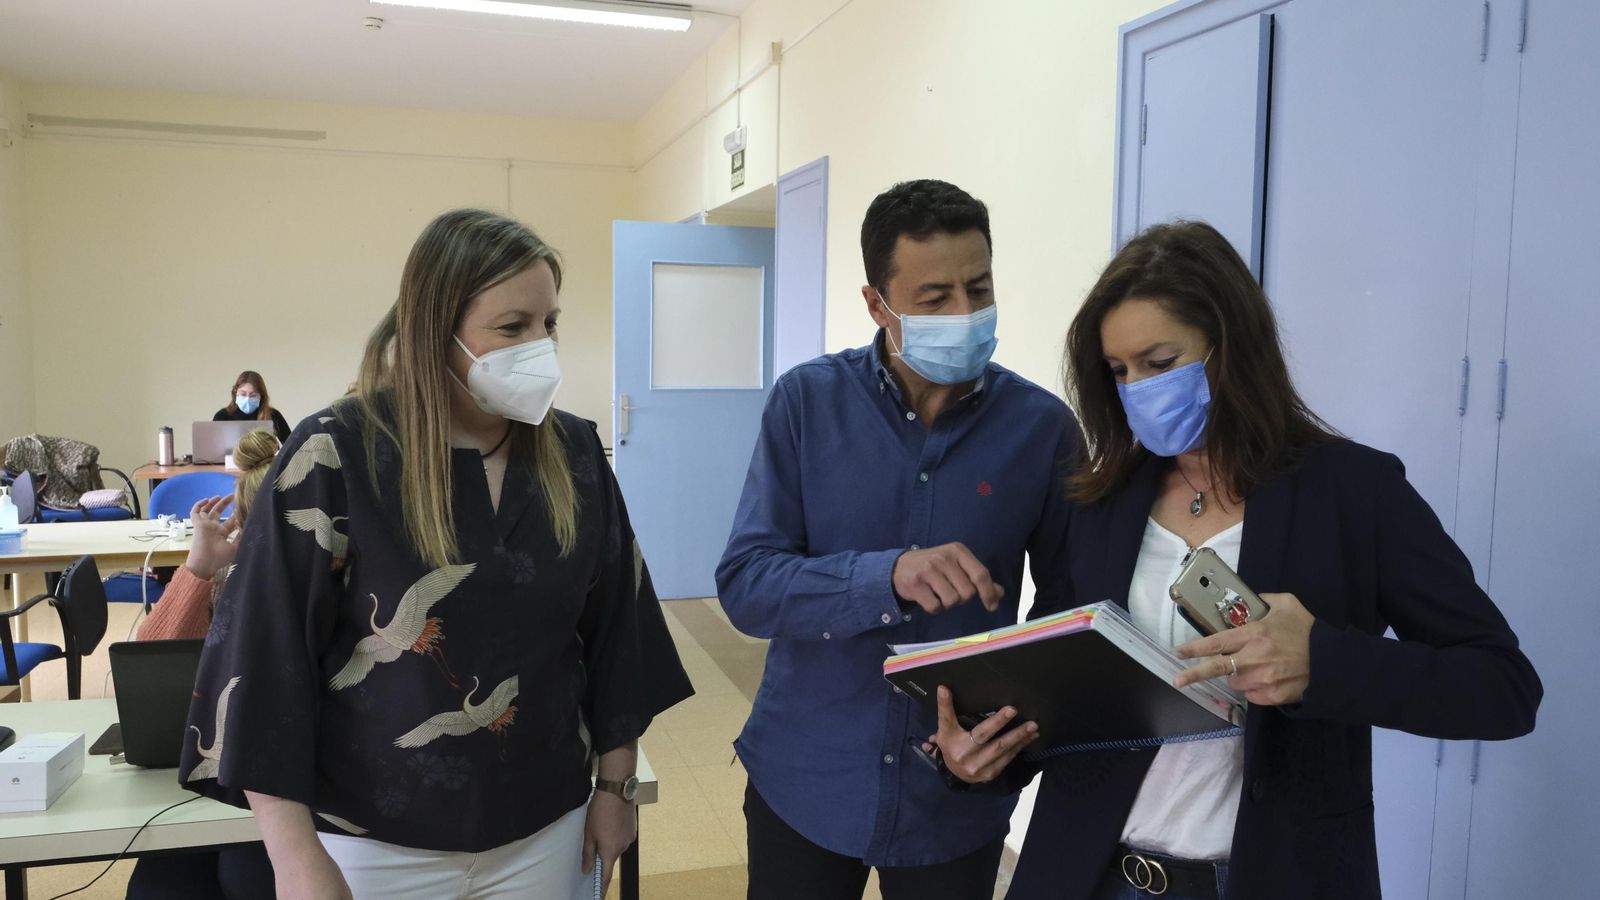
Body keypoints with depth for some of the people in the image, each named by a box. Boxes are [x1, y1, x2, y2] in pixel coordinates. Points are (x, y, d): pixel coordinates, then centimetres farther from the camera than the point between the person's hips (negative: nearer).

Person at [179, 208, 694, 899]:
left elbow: (612, 629, 3)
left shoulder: (574, 455, -3)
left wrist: (615, 784, 6)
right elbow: (265, 657, -13)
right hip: (377, 843, -3)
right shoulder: (336, 457, -15)